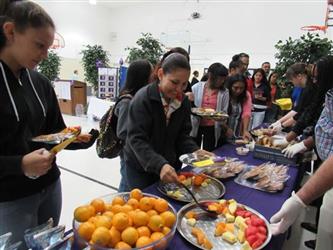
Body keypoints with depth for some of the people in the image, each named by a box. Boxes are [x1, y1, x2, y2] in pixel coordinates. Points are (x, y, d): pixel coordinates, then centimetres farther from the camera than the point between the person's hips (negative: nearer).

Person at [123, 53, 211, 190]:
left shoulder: (184, 101, -4)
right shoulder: (142, 99, -21)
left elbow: (182, 135, 3)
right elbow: (136, 139, -26)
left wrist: (195, 151, -16)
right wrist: (159, 165, -38)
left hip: (170, 165, 5)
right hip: (141, 167, -5)